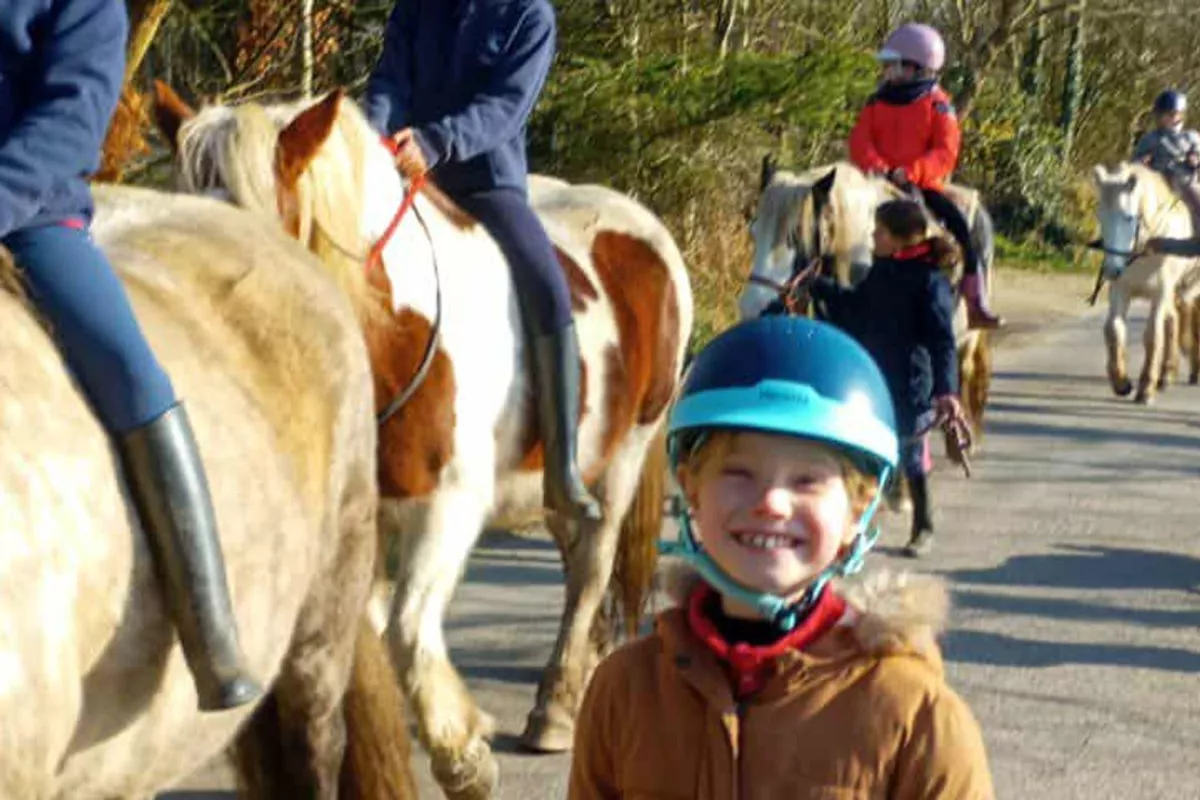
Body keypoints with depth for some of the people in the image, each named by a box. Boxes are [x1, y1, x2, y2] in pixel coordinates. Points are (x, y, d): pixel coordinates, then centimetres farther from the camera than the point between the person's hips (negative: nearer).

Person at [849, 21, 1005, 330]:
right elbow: (860, 139, 0)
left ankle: (976, 304, -16)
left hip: (923, 184, -3)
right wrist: (874, 164, -22)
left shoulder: (936, 104, -1)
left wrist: (911, 172, -26)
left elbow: (945, 152, -10)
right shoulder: (878, 102, 10)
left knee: (956, 222, -21)